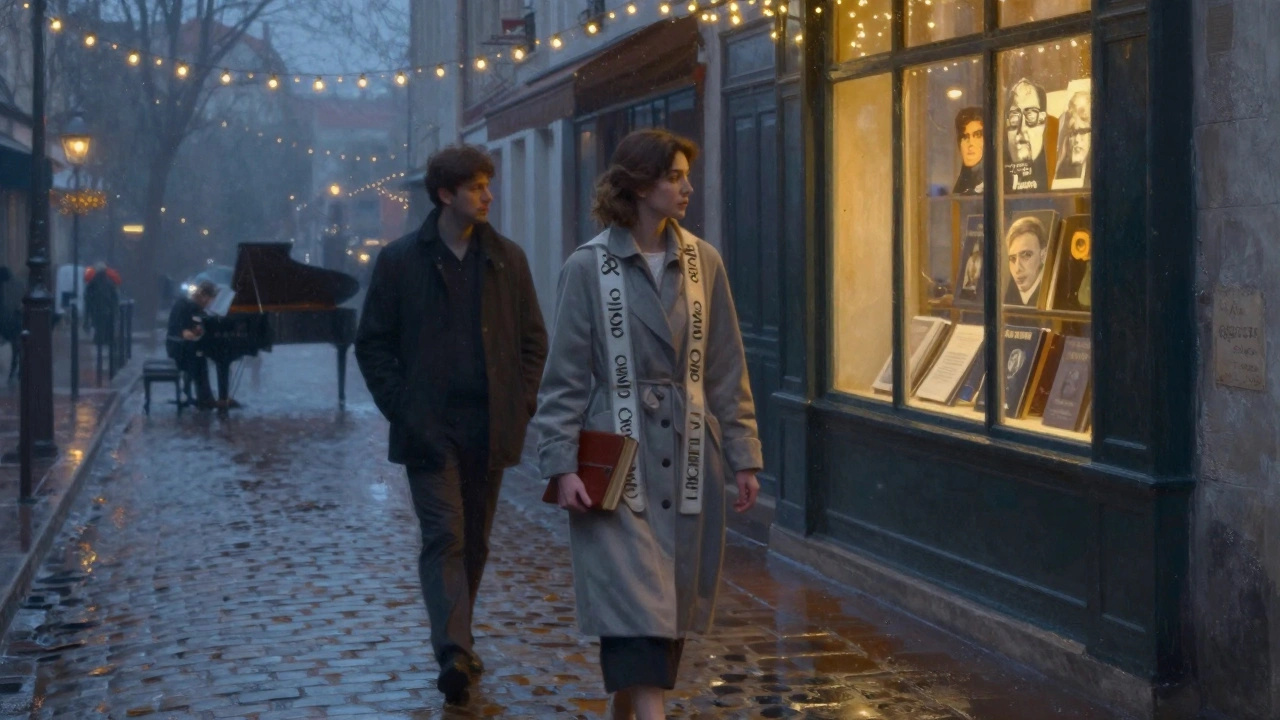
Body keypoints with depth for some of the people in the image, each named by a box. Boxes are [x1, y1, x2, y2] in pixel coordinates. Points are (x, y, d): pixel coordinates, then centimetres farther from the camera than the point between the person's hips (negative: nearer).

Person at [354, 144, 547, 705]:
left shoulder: (508, 259, 8)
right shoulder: (400, 260, 0)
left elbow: (533, 339, 12)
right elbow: (373, 344, 2)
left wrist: (521, 403, 1)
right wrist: (401, 409, -7)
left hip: (490, 428, 3)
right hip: (429, 429, -3)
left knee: (474, 541, 11)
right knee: (444, 537, -11)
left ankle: (456, 642, 25)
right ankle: (454, 653, -18)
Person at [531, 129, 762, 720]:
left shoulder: (703, 262, 6)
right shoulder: (589, 266, -5)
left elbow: (727, 370, 9)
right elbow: (565, 376, -4)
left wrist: (743, 456, 5)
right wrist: (561, 465, -11)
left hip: (688, 457, 4)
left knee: (675, 599, 9)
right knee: (634, 599, -10)